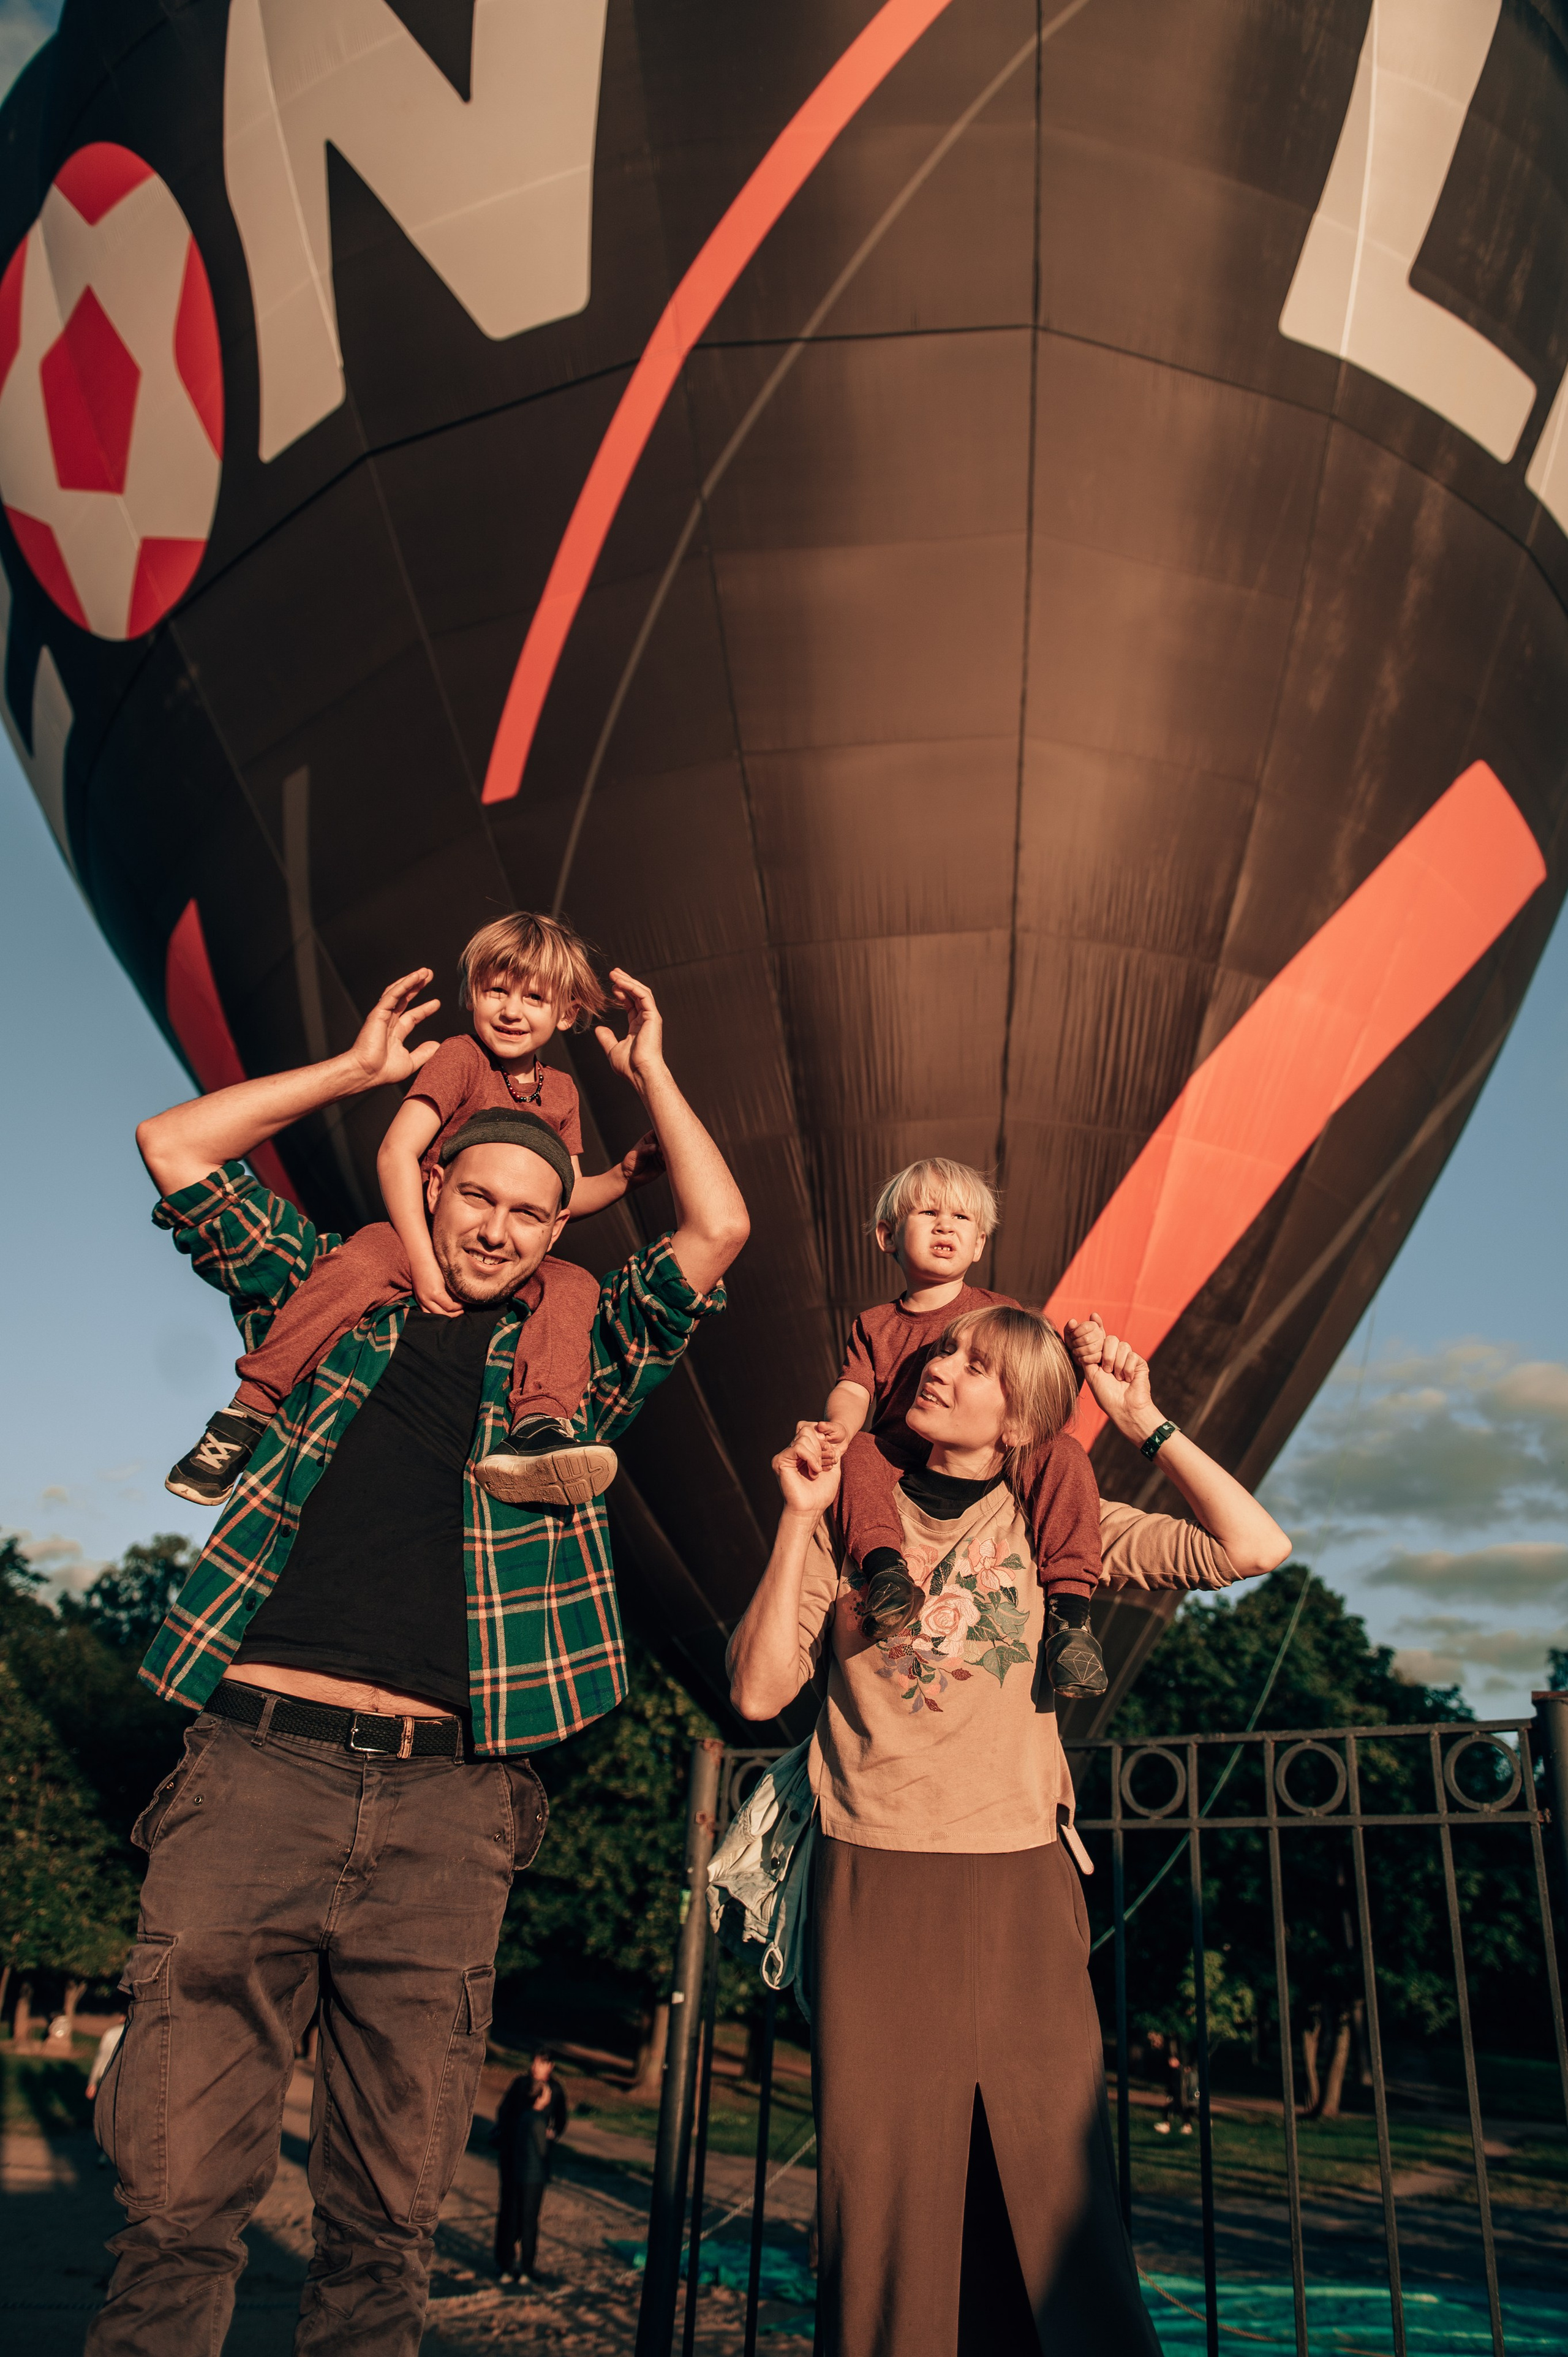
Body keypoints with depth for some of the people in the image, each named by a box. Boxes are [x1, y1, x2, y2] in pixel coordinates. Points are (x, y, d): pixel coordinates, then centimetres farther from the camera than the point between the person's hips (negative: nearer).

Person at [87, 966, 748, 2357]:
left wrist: (649, 1072, 14)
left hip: (446, 1802, 1)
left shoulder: (577, 1361, 13)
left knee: (388, 2216, 7)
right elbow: (175, 1149, 15)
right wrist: (362, 1070, 17)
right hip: (257, 1766, 0)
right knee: (181, 2198, -1)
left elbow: (718, 1232, 6)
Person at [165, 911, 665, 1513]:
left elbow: (566, 1198, 15)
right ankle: (250, 1409, -25)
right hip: (421, 1237, -4)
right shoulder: (459, 1058, -6)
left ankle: (538, 1427, -43)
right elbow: (396, 1152, -18)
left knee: (573, 1285, -24)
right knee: (358, 1263, -33)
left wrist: (626, 1174, -6)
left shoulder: (560, 1092, 11)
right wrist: (422, 1262, -26)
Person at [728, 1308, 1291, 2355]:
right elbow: (759, 1691, -2)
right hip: (874, 1886, 0)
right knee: (884, 2195, 1)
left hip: (1021, 1888, 1)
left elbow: (1256, 1549, -3)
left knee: (1053, 2188, 1)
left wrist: (1145, 1418, -2)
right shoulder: (850, 1518, 7)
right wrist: (800, 1518, -8)